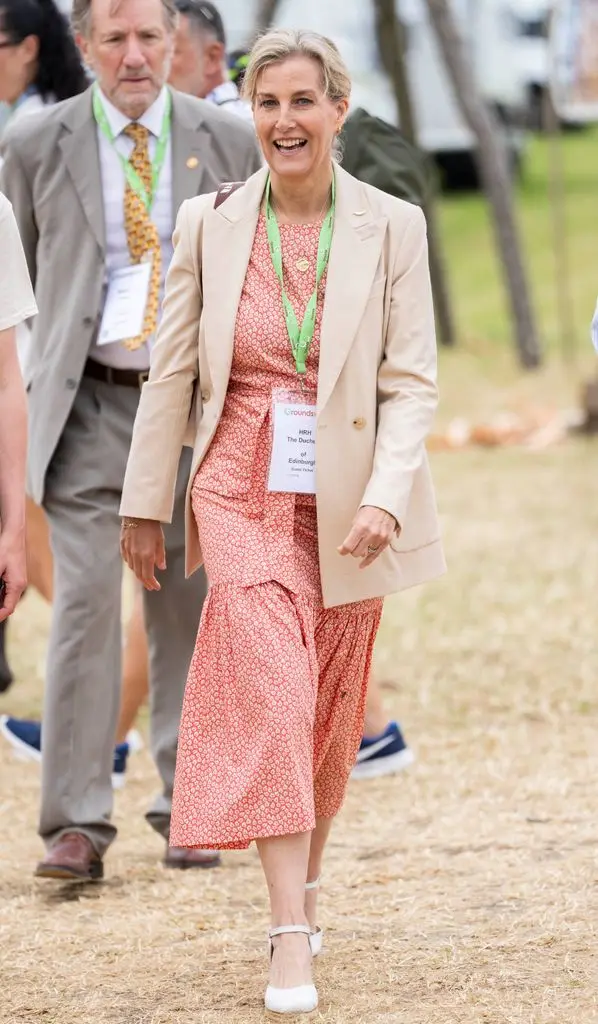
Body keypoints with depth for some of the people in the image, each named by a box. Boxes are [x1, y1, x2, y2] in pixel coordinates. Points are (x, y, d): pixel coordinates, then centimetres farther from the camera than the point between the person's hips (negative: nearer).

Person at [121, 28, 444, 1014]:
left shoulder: (392, 227, -4)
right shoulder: (209, 222, -1)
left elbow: (412, 381, -6)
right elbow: (170, 373, 5)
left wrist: (385, 497, -20)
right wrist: (145, 505, 7)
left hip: (350, 502, 1)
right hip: (243, 490, -1)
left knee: (329, 712, 12)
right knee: (270, 690, -16)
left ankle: (305, 889, 35)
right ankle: (291, 941, -20)